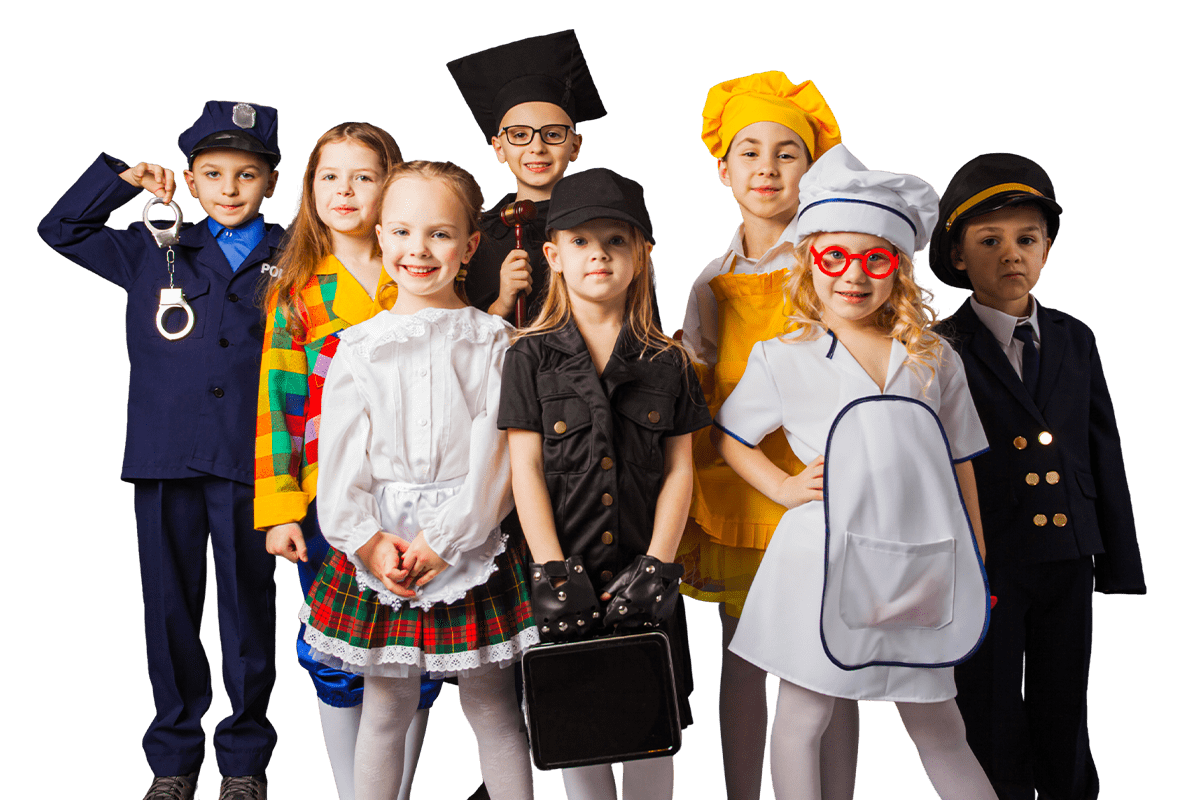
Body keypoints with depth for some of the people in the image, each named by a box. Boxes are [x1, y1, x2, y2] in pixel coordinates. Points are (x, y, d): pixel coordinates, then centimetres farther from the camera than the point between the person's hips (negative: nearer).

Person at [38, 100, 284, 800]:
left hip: (248, 461, -1)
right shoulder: (153, 253, 10)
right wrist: (125, 178, 6)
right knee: (170, 605, 9)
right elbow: (60, 229, 16)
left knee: (249, 605, 6)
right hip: (164, 458, 2)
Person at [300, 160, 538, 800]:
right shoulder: (359, 346, 3)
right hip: (379, 545, 1)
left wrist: (444, 540, -13)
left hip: (472, 544, -1)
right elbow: (340, 456, -1)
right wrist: (368, 540, -11)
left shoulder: (493, 342, -2)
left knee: (491, 709, 8)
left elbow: (494, 453, -8)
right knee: (384, 708, 10)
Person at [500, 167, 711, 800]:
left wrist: (656, 566, -7)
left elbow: (679, 469, 3)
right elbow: (526, 470, -4)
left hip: (642, 577, 1)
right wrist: (552, 571, -12)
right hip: (568, 570, -1)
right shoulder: (532, 356, 0)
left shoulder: (668, 361, 4)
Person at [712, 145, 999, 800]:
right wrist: (783, 488, -3)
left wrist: (974, 563, 12)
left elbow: (958, 466, 11)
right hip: (822, 566, -2)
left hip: (915, 567, 2)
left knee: (940, 732, 15)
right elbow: (726, 435, 10)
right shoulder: (783, 359, -2)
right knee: (802, 719, 10)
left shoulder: (934, 359, 5)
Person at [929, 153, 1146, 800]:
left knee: (1064, 712, 14)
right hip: (984, 565, -4)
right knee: (992, 723, 8)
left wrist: (1117, 561, 6)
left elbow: (1103, 450, 8)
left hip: (1068, 558, 4)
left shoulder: (1075, 340, 7)